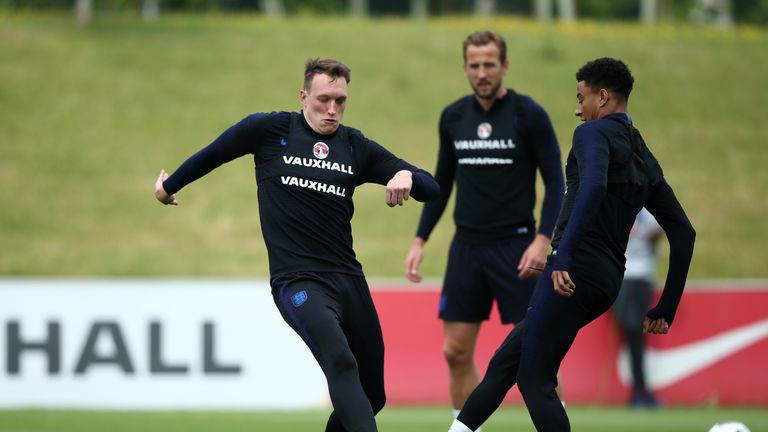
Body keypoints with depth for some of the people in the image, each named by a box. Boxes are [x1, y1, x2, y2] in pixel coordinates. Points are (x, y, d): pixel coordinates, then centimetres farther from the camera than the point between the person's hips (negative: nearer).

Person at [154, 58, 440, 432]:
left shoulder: (356, 147, 8)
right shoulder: (269, 130, 0)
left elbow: (431, 188, 7)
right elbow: (211, 155, 17)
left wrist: (406, 176, -16)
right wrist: (169, 185, 29)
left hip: (349, 279, 5)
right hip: (298, 282, -5)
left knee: (372, 397, 7)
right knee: (341, 363, -30)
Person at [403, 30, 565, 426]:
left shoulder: (529, 115, -7)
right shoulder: (453, 117, 7)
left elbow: (554, 181, -7)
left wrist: (542, 239, -18)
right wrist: (420, 240, 11)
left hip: (515, 247, -5)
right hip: (467, 246, 5)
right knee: (456, 352, 3)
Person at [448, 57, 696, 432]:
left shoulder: (595, 132, -4)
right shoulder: (644, 159, 19)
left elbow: (593, 187, -26)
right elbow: (683, 233, 19)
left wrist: (564, 257, -31)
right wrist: (665, 310, 20)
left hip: (574, 272, -9)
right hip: (608, 280, 9)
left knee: (534, 380, -5)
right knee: (507, 359, 17)